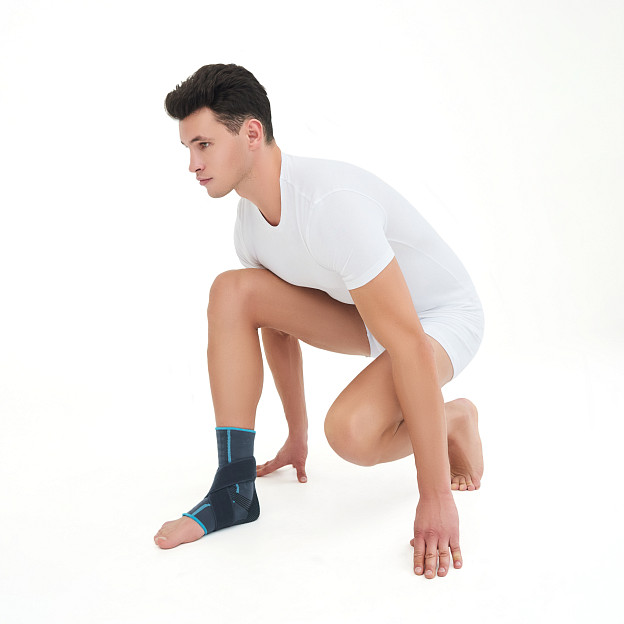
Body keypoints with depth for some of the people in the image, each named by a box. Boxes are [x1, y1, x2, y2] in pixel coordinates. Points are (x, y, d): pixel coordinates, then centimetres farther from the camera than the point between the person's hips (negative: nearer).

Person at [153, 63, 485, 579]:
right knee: (232, 292, -12)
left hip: (443, 315, -7)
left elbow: (408, 346, -36)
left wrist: (436, 497, -34)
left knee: (351, 429, -35)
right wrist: (297, 436, 17)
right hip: (363, 311, 8)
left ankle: (455, 421, 1)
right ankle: (234, 492, -8)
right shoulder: (251, 220, -6)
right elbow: (279, 321, 9)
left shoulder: (330, 202, -34)